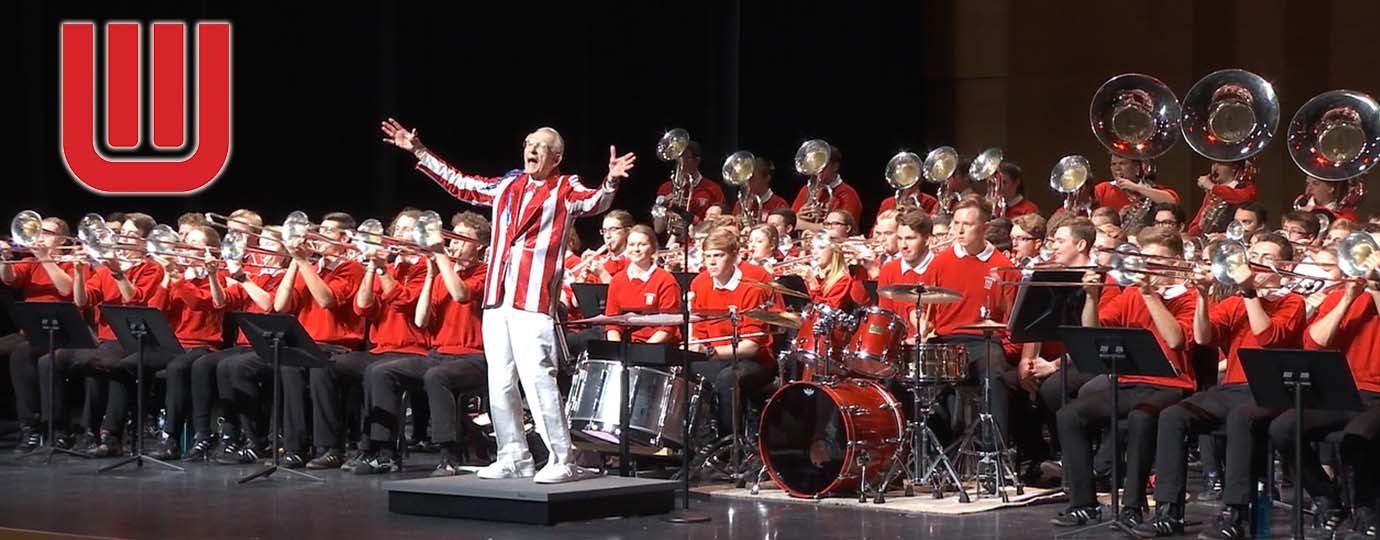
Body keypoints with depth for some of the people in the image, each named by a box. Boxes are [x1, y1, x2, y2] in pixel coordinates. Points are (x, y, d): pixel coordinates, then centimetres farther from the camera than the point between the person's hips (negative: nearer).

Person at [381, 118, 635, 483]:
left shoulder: (566, 190, 2)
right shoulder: (506, 186, 18)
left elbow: (594, 203, -16)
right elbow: (459, 184, 26)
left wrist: (610, 182, -37)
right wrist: (419, 152, 26)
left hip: (534, 298, -7)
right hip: (497, 297, 7)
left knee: (537, 377, -13)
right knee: (500, 381, 9)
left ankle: (562, 460, -9)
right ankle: (514, 458, 17)